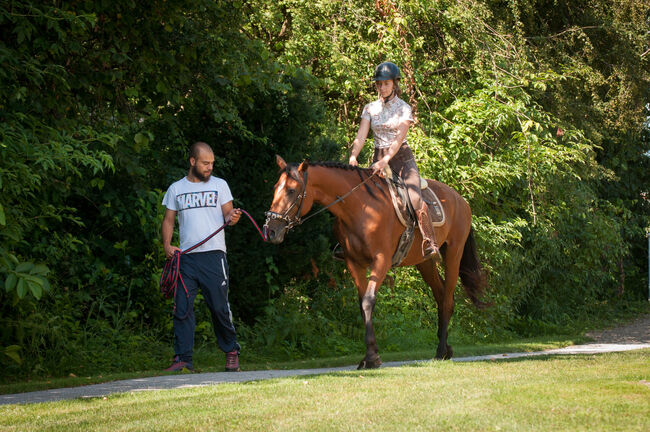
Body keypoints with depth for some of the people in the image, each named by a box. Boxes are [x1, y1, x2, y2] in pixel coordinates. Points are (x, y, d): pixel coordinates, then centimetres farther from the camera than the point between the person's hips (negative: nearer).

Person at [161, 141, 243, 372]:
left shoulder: (219, 185, 9)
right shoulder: (176, 189, 13)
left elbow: (227, 214, 6)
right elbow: (169, 220, 15)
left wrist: (232, 217, -18)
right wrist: (167, 244, -1)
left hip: (213, 255, -2)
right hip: (186, 257, 2)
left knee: (219, 307, -2)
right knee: (182, 308, -3)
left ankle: (231, 352, 13)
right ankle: (183, 358, 0)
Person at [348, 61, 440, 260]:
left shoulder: (403, 108, -2)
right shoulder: (370, 108, 9)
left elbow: (399, 138, -16)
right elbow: (361, 136, -1)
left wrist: (386, 161, -31)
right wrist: (353, 156, -21)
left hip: (401, 157, -4)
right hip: (379, 158, 4)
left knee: (415, 199, -24)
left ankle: (430, 245, -25)